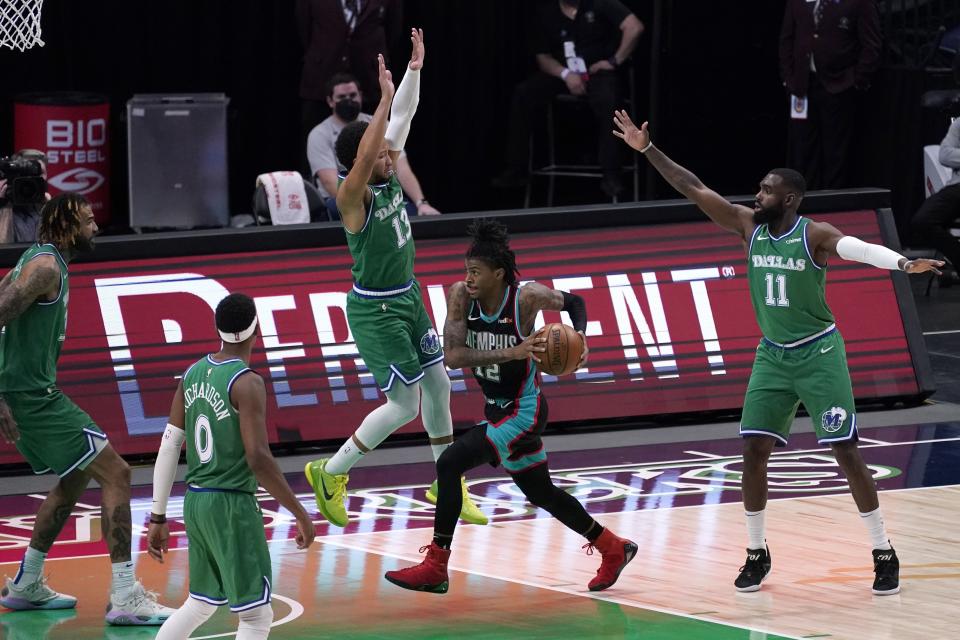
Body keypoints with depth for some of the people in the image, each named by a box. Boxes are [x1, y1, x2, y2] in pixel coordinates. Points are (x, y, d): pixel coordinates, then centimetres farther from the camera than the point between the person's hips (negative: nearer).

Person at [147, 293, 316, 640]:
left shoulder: (194, 373, 6)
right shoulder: (246, 383, -16)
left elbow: (168, 448, 8)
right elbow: (258, 459, -21)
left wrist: (158, 518, 14)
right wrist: (299, 513, -14)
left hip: (195, 503, 8)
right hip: (232, 506, -8)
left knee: (201, 603, 23)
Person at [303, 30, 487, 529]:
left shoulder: (390, 178, -1)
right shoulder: (353, 196, -23)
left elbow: (403, 116, 2)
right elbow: (362, 157, -43)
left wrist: (415, 69, -7)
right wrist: (383, 98, -45)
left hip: (407, 299, 9)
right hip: (374, 309, -9)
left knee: (438, 385, 13)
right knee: (404, 404, -5)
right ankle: (330, 473, 10)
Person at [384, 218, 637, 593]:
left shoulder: (526, 298, -19)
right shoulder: (461, 296, -10)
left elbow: (574, 302, 1)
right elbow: (453, 356, -21)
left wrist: (579, 336, -18)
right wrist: (513, 353, -32)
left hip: (522, 411, -7)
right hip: (496, 410, 7)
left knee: (449, 465, -18)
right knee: (540, 492, 20)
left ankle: (435, 568, -12)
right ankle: (613, 550, 38)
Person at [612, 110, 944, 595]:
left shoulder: (814, 235, -16)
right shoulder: (749, 226, -2)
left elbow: (858, 247, -35)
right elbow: (692, 188, -2)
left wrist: (904, 263, -53)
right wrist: (646, 148, -7)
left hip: (818, 354, -5)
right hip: (772, 356, 5)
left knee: (845, 451, -7)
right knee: (753, 450, -2)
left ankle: (884, 554, 1)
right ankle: (757, 553, 12)